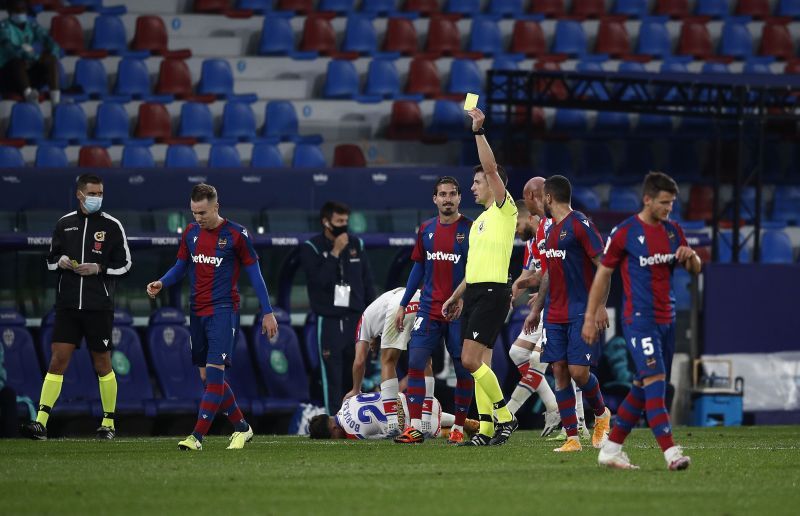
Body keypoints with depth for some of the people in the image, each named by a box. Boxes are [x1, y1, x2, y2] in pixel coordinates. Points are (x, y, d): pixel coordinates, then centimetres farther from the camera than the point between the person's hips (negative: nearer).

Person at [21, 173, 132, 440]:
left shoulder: (112, 225, 1)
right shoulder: (64, 224, 9)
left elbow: (124, 264, 2)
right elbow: (51, 260, 16)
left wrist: (98, 268, -12)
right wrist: (60, 262, -6)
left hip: (99, 306, -2)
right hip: (68, 305, 2)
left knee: (102, 364, 5)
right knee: (58, 359, -7)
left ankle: (108, 422, 18)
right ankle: (41, 422, -13)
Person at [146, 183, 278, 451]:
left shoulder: (236, 234, -7)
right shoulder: (190, 233, 7)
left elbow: (254, 273, -2)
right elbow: (181, 266, 18)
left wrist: (267, 312, -1)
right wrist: (161, 283, -3)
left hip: (224, 310, -6)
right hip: (197, 312, 6)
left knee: (214, 373, -15)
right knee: (207, 377, 8)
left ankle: (197, 436, -20)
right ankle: (242, 428, 22)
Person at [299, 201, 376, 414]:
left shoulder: (356, 244, 7)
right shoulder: (311, 248, -4)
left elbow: (367, 282, 11)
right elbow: (318, 279, -18)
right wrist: (335, 252, -18)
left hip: (355, 319, 4)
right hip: (329, 322, -4)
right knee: (333, 376, -7)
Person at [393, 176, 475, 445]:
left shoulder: (470, 229, -3)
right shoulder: (426, 229, 9)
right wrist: (403, 305, 14)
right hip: (429, 309, 3)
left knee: (463, 370, 1)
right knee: (415, 361, -7)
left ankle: (458, 428, 12)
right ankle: (416, 427, -6)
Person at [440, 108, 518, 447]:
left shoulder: (505, 211, -4)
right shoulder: (479, 221, 21)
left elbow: (492, 168, -16)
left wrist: (479, 131, -18)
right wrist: (456, 296, 25)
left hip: (493, 293, -9)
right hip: (474, 293, 9)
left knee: (471, 359, -15)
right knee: (479, 363, 5)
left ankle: (505, 418, -7)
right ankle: (486, 430, 4)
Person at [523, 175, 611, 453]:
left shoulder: (580, 225, -10)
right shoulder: (552, 230, 16)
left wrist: (600, 305, -19)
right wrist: (536, 310, 25)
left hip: (580, 313, -8)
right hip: (554, 314, 8)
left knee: (578, 371, -11)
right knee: (560, 372, 0)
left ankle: (601, 413, 18)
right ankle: (572, 438, 0)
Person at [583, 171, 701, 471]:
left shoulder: (673, 231, 10)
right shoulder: (625, 233, -7)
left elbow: (695, 269, 18)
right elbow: (603, 274, -1)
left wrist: (690, 256, -7)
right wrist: (590, 316, -1)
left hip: (666, 320, 7)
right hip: (639, 319, -7)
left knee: (644, 387, 9)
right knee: (655, 381, -18)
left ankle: (611, 449, 19)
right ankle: (671, 453, -28)